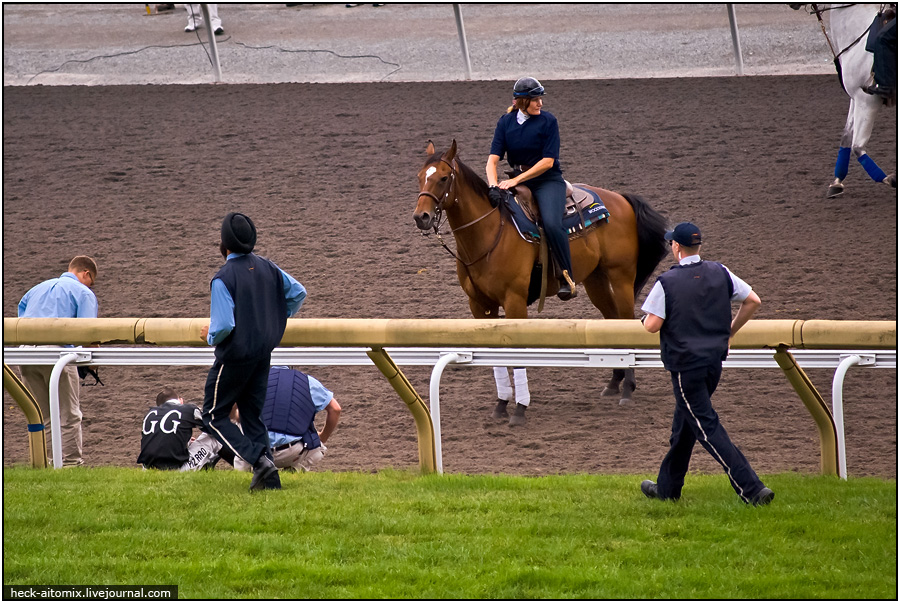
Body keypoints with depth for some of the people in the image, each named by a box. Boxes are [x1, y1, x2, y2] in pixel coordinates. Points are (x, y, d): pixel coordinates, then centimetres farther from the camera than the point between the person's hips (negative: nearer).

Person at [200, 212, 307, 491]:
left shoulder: (223, 279, -20)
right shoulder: (268, 269, 1)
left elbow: (224, 325, -26)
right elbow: (299, 293, 9)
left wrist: (210, 336, -4)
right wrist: (276, 320, 20)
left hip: (235, 355, -7)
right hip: (263, 353, 7)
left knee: (214, 415, 6)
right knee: (252, 414, 17)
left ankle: (259, 458, -11)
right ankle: (267, 476, 6)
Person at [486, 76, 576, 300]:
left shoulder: (548, 122, -7)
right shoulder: (505, 122, 3)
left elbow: (547, 161, -12)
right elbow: (493, 158, -4)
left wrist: (516, 180, -19)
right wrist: (493, 186, -23)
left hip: (548, 180, -5)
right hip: (519, 182, 5)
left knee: (551, 223, -28)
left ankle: (567, 279, -19)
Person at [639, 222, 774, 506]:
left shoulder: (667, 282, -14)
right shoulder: (720, 273, 2)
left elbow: (652, 325, -15)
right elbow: (753, 301, 5)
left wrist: (647, 317, 9)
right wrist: (730, 332, 17)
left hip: (686, 364, -7)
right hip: (715, 360, 7)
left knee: (706, 427, -5)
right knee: (684, 422, 22)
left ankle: (751, 488, -15)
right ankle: (667, 487, 33)